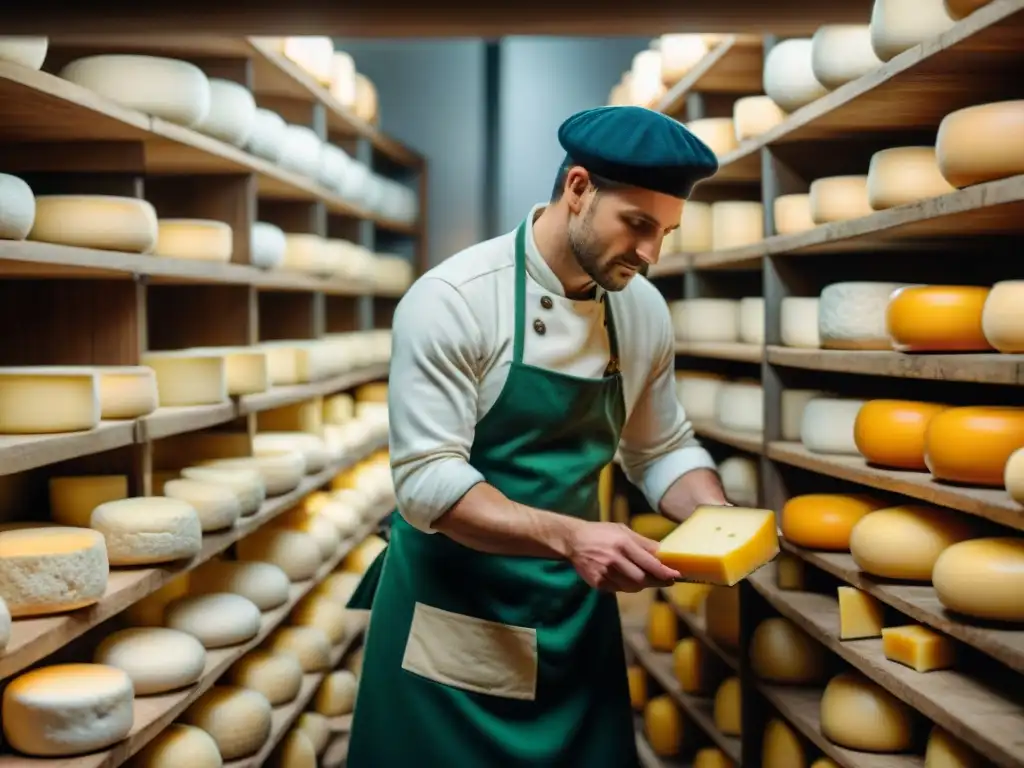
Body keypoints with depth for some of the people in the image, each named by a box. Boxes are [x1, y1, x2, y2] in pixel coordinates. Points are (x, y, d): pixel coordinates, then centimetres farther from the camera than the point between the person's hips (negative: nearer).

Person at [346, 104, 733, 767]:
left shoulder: (645, 311, 0)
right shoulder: (452, 301, -18)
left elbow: (662, 450, 11)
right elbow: (428, 481, -22)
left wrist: (716, 517, -9)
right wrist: (567, 536, -34)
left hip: (578, 620, 5)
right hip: (454, 627, -5)